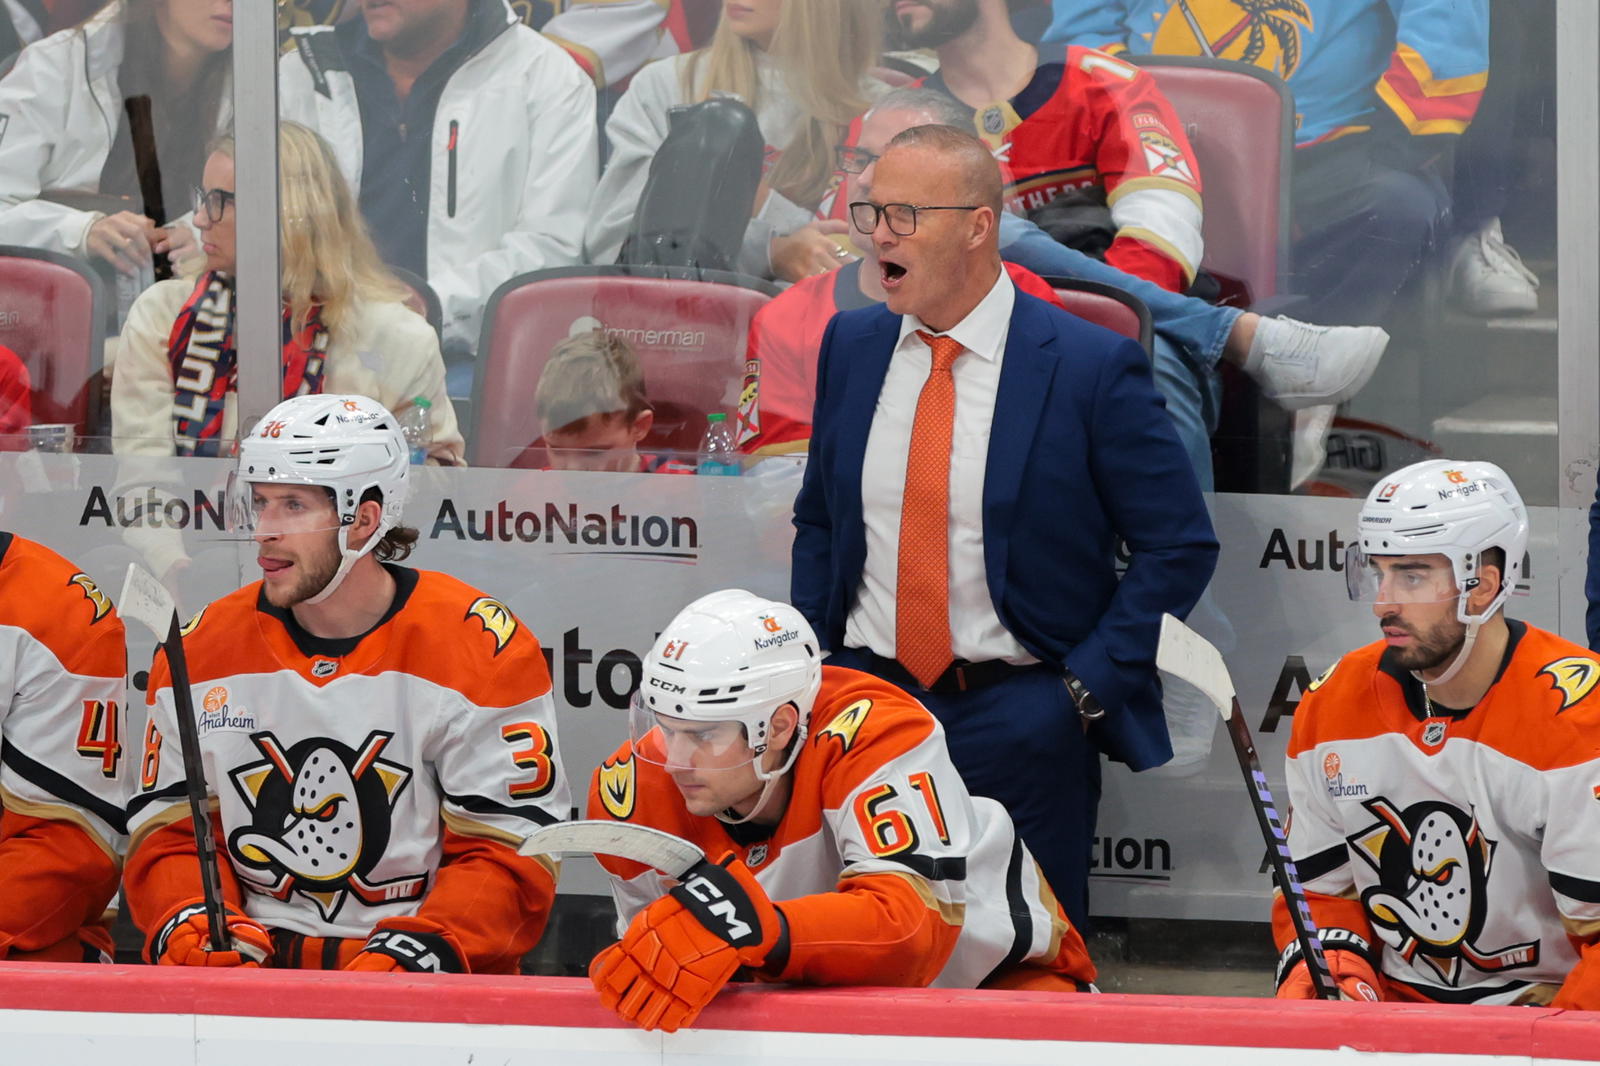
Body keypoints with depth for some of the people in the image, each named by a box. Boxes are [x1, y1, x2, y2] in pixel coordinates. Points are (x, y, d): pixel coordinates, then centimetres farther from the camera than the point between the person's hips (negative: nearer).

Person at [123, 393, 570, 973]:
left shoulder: (480, 648, -5)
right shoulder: (203, 650, 8)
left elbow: (509, 853, -6)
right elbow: (169, 832, 13)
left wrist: (420, 951, -20)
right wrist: (187, 925, -8)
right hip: (254, 968, 4)